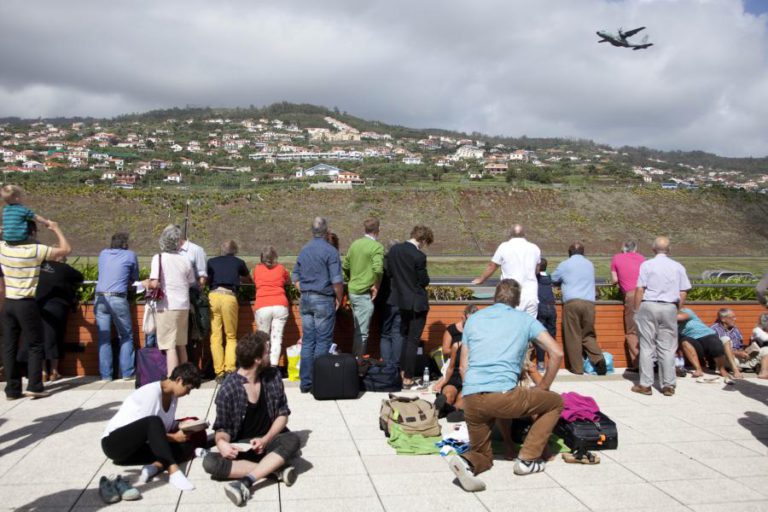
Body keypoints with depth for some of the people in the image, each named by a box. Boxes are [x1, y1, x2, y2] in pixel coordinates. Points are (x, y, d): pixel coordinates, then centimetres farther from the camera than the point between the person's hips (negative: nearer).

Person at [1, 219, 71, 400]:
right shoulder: (35, 250, -12)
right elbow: (66, 249, -3)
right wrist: (56, 229, 7)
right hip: (27, 304, -4)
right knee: (35, 345, 6)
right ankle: (34, 386, 1)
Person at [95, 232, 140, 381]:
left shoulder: (103, 254, 14)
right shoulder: (130, 255, 5)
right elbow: (135, 278, 15)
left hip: (100, 298, 3)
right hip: (118, 299, -3)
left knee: (104, 338, 6)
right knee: (126, 337, 9)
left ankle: (106, 374, 8)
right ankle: (127, 373, 7)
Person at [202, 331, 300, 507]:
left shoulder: (273, 376, -3)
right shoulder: (228, 390, -12)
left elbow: (283, 414, 1)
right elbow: (222, 428, -3)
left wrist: (265, 440, -16)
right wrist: (222, 442, -28)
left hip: (269, 440, 1)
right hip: (241, 447, -1)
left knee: (292, 440, -31)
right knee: (210, 462, -29)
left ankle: (245, 482, -39)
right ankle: (275, 468, -29)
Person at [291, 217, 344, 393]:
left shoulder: (303, 250, 9)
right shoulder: (330, 251, -11)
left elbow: (295, 277, 13)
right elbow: (337, 280, -14)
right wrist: (339, 299, -2)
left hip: (305, 299, 6)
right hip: (324, 300, -6)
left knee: (307, 341, 10)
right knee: (323, 341, 0)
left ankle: (305, 382, 13)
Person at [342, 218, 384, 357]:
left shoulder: (355, 244, 10)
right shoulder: (377, 247, -12)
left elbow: (345, 266, 17)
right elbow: (378, 269, -27)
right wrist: (376, 286, -13)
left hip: (352, 291, 7)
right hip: (364, 294, -7)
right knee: (362, 332, -2)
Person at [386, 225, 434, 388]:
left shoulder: (394, 250, -2)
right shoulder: (419, 256, -21)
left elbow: (389, 272, 6)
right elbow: (424, 281, -15)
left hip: (400, 299, 7)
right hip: (416, 303, -7)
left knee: (404, 336, 23)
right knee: (413, 341, 3)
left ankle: (402, 372, 30)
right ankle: (408, 379, 8)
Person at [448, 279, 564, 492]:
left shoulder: (473, 319, 22)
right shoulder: (525, 319, 14)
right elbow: (556, 353, 7)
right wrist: (542, 389, 18)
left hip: (470, 398, 4)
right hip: (504, 394, -4)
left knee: (482, 453, 25)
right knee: (555, 402, 22)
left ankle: (467, 461, -11)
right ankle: (527, 459, 12)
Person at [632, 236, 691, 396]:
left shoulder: (647, 265, -3)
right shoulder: (678, 267, 7)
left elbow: (640, 290, -7)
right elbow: (683, 293, 5)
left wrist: (637, 311, -1)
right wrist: (677, 310, 16)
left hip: (649, 306, -2)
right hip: (670, 308, 2)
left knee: (647, 347, 2)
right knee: (667, 348, 7)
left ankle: (645, 384, 4)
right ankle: (668, 385, 9)